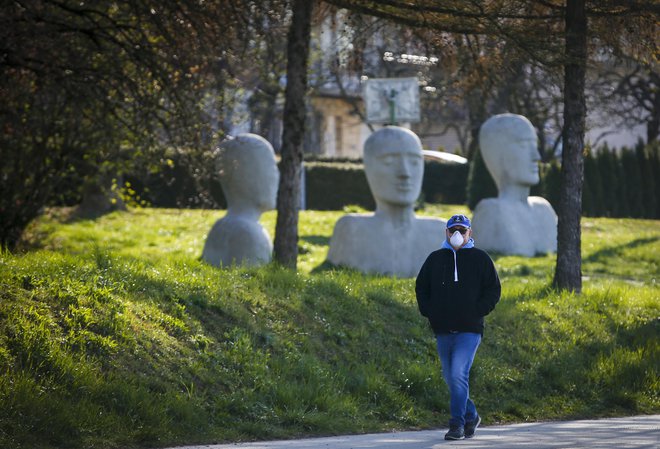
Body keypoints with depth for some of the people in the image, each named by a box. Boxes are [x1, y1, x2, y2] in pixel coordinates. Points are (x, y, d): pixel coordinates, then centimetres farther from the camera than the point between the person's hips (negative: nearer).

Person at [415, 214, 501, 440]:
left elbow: (493, 290, 4)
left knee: (458, 374, -17)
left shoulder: (480, 258, 3)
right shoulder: (435, 258, 11)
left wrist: (477, 311, -7)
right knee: (451, 377, 10)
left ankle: (457, 424, -13)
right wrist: (429, 312, 4)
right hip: (443, 330, 4)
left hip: (469, 330, -4)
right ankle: (471, 416, 27)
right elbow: (421, 288, 18)